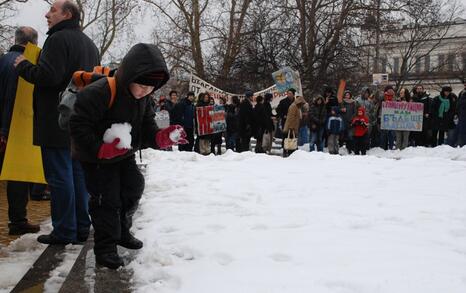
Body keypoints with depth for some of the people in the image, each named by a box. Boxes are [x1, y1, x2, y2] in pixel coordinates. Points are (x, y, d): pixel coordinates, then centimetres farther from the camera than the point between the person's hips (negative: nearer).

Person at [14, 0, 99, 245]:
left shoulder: (59, 39, -11)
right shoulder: (89, 44, 19)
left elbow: (47, 76, -21)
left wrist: (23, 66, -5)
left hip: (57, 122, -9)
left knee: (60, 175, -4)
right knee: (78, 173, 12)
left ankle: (64, 231, 1)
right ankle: (81, 228, 17)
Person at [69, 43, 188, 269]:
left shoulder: (144, 97, -5)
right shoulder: (99, 92, -31)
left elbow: (147, 130, -2)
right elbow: (79, 126, -30)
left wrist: (163, 138, -22)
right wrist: (100, 149, -36)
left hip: (125, 156, 8)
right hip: (96, 158, -7)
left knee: (133, 190, 15)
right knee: (107, 199, -7)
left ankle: (122, 231, 37)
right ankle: (105, 247, 8)